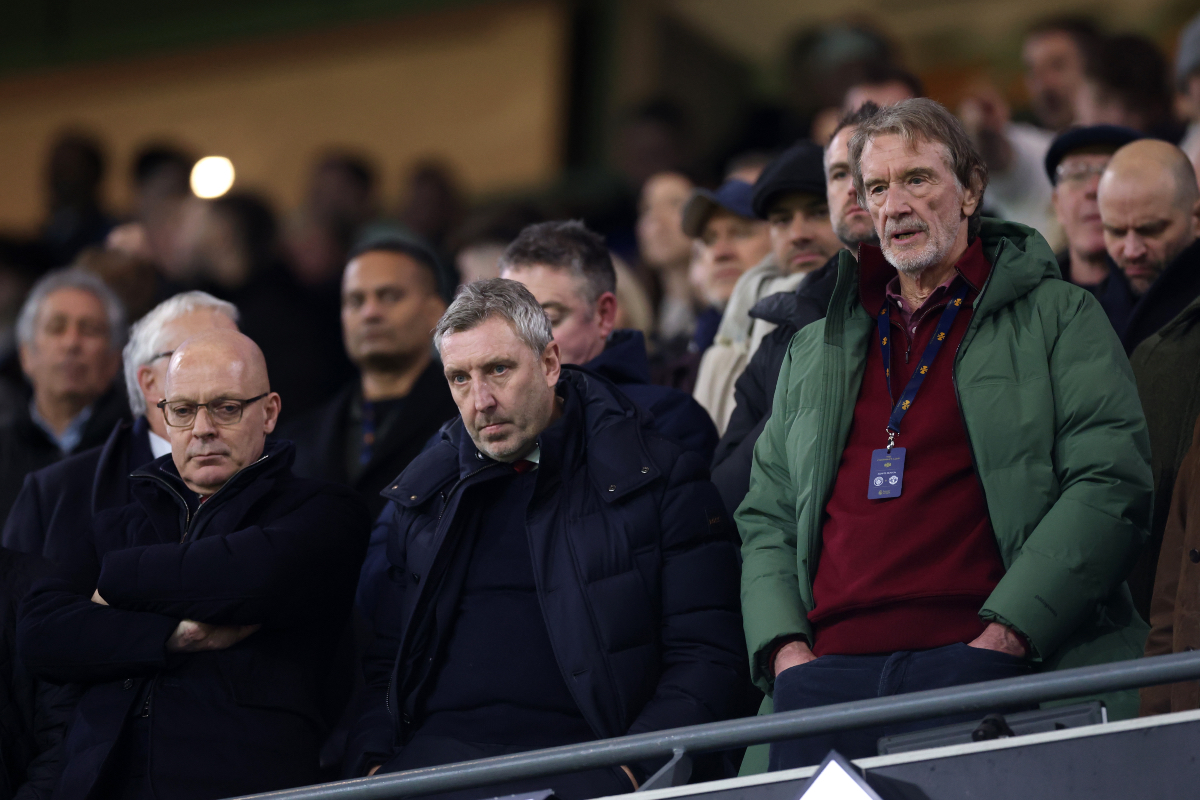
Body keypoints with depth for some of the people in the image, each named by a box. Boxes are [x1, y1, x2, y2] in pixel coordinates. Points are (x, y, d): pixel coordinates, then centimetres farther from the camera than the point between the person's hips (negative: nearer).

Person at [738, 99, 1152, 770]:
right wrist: (785, 650, 2)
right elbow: (766, 519, 23)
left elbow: (1111, 485, -2)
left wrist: (1004, 636, -13)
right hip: (829, 672, 4)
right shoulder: (815, 352, 25)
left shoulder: (1059, 317, 10)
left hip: (979, 660, -3)